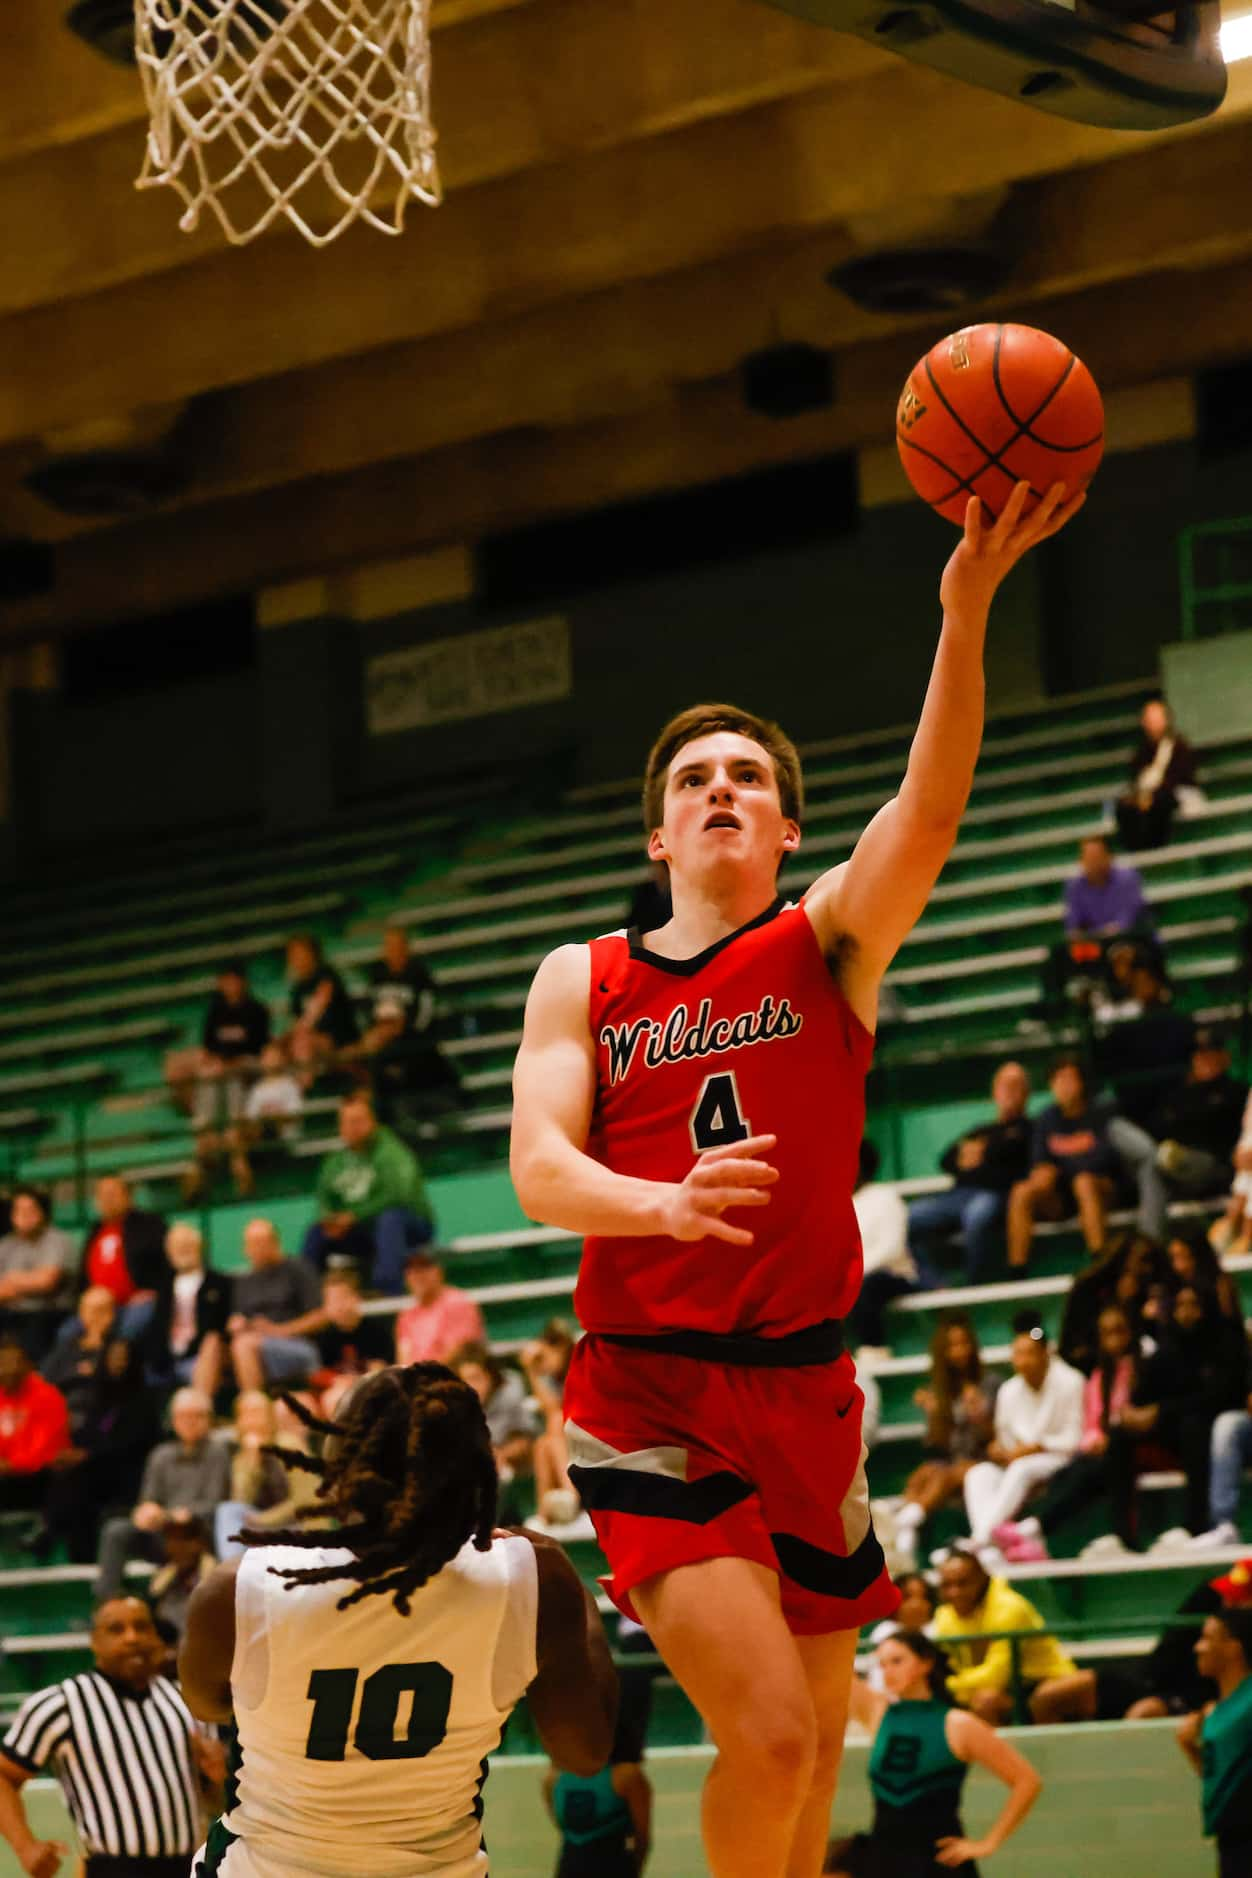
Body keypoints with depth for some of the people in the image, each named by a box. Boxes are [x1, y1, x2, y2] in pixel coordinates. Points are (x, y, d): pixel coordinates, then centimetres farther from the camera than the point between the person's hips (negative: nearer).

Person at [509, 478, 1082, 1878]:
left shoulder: (828, 946, 6)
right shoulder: (583, 982, 9)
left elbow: (926, 816, -13)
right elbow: (538, 1168, -5)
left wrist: (966, 616, -30)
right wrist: (664, 1202, -28)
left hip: (805, 1388, 2)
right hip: (647, 1398, -2)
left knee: (814, 1749, 11)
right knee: (769, 1737, -20)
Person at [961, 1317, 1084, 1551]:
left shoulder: (1069, 1383, -6)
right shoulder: (1009, 1390, 11)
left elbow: (1074, 1440, -8)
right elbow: (1004, 1436, 15)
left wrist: (1034, 1448, -16)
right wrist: (999, 1449, -9)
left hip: (1059, 1460, -5)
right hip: (1015, 1462, 5)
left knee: (1021, 1469, -37)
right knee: (979, 1474, -25)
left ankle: (981, 1538, -44)